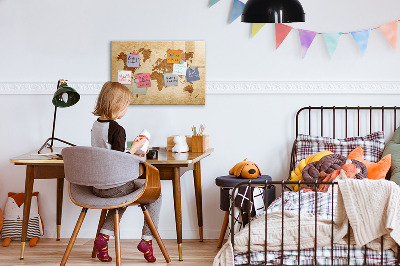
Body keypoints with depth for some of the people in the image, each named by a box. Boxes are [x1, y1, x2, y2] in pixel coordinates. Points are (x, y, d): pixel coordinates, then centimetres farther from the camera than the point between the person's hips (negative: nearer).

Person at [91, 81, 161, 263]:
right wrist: (134, 148, -9)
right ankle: (146, 239, 8)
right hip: (114, 186, -8)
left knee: (123, 195, 36)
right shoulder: (117, 130, -20)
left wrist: (130, 154, 18)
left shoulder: (96, 125, 6)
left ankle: (104, 236, 19)